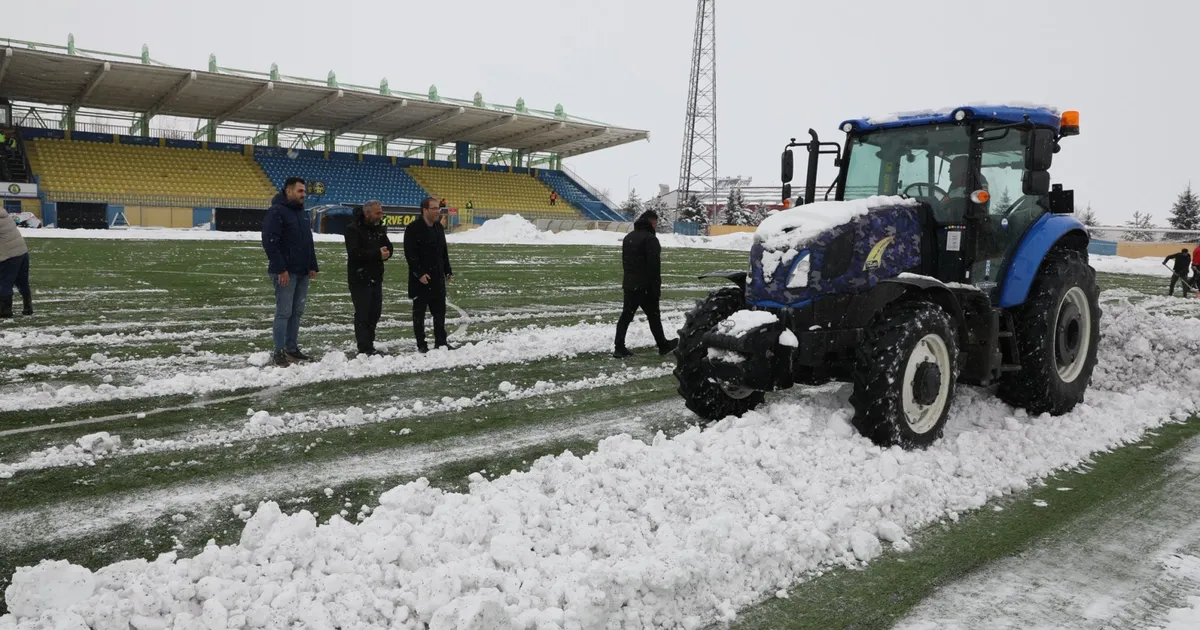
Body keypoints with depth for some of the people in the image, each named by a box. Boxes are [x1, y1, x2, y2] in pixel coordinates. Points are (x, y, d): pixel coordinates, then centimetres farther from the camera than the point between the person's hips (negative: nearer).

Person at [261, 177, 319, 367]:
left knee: (297, 312, 11)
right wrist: (281, 269, -21)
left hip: (302, 272, 8)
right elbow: (270, 243, -18)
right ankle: (279, 352, 1)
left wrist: (313, 266, 15)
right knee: (284, 312, -5)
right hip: (285, 272, -8)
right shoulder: (276, 212, -11)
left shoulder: (303, 213, 16)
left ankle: (292, 349, 19)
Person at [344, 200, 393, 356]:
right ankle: (364, 349, 0)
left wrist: (385, 253, -14)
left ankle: (368, 346, 22)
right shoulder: (353, 229, -12)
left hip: (376, 277, 8)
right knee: (362, 314, -5)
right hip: (359, 279, -8)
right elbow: (354, 252, -24)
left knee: (375, 312, 12)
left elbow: (389, 247, 10)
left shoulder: (380, 229, 11)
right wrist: (377, 254, -26)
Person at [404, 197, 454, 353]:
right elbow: (410, 254, -17)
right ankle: (421, 345, 10)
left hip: (438, 277, 7)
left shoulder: (438, 227, 11)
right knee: (419, 312, 3)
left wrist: (448, 271, 16)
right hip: (420, 279, -7)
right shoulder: (413, 229, -13)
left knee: (440, 310, 11)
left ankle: (441, 341, 20)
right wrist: (419, 273, -21)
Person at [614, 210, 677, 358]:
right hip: (645, 286, -7)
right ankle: (663, 345, 17)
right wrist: (656, 286, -15)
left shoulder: (628, 237, 14)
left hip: (629, 283, 8)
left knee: (626, 315, 7)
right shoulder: (650, 238, -15)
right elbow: (654, 265, -18)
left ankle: (619, 348, 3)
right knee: (653, 315, 4)